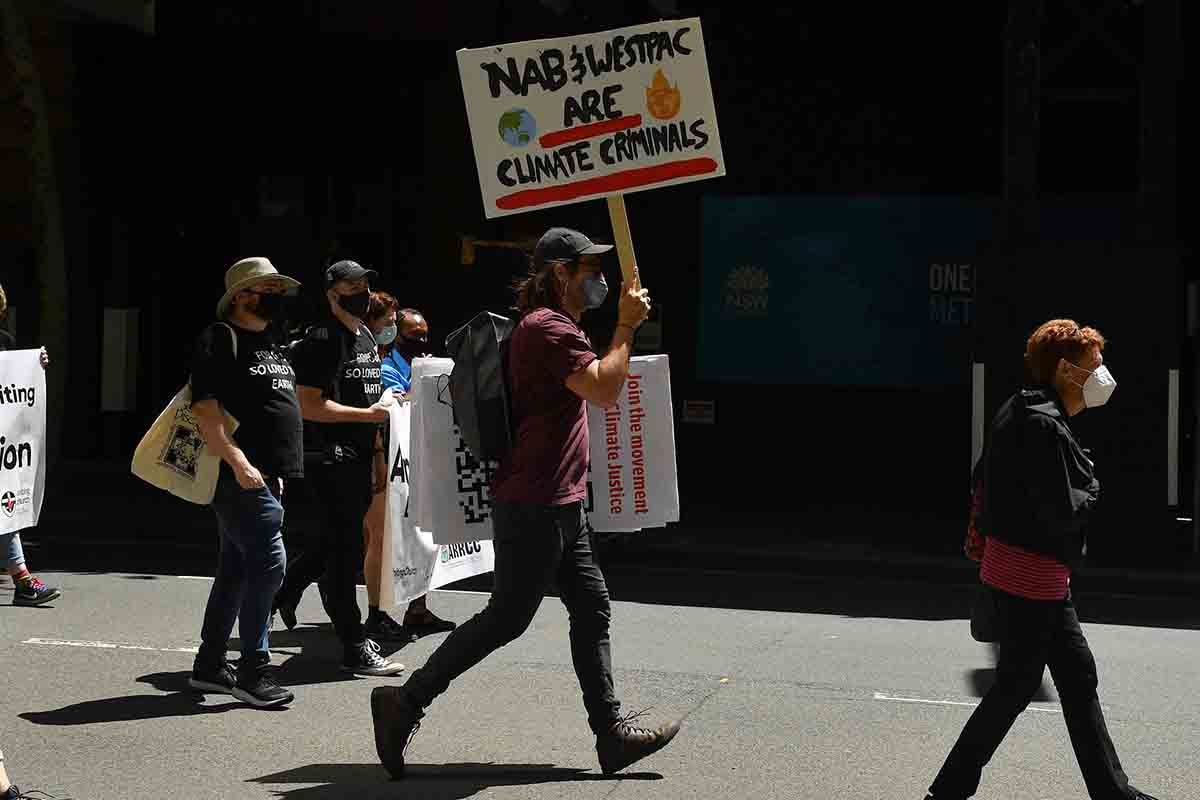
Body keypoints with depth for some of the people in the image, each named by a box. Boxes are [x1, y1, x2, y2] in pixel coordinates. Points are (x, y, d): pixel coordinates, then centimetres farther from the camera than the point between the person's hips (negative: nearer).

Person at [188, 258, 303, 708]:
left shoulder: (270, 343, 20)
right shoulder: (220, 339, -9)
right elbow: (204, 408, -18)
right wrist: (239, 462, -26)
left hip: (267, 476, 9)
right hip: (242, 475, -9)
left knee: (236, 569, 12)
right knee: (268, 563, -13)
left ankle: (209, 666, 19)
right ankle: (253, 672, -7)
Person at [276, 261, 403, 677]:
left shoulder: (367, 338, 17)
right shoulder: (321, 340, -12)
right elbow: (310, 407, -18)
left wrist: (378, 453, 21)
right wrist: (368, 414, -19)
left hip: (360, 458, 9)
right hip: (333, 459, -9)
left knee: (336, 541, 18)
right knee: (346, 548, -5)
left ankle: (283, 590, 38)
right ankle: (355, 648, 0)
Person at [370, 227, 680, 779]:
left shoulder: (554, 326, 19)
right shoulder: (548, 328, -16)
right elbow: (605, 390, -25)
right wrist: (626, 326, -14)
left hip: (559, 505, 11)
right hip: (534, 505, -11)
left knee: (591, 609, 9)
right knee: (506, 618, -6)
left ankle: (612, 733, 11)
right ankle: (405, 703, 2)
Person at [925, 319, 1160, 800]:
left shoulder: (1021, 413, 11)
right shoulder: (1044, 426, -21)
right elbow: (1062, 513, -24)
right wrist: (1091, 487, -6)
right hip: (1031, 575, -11)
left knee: (1078, 678, 15)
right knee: (1015, 688, -1)